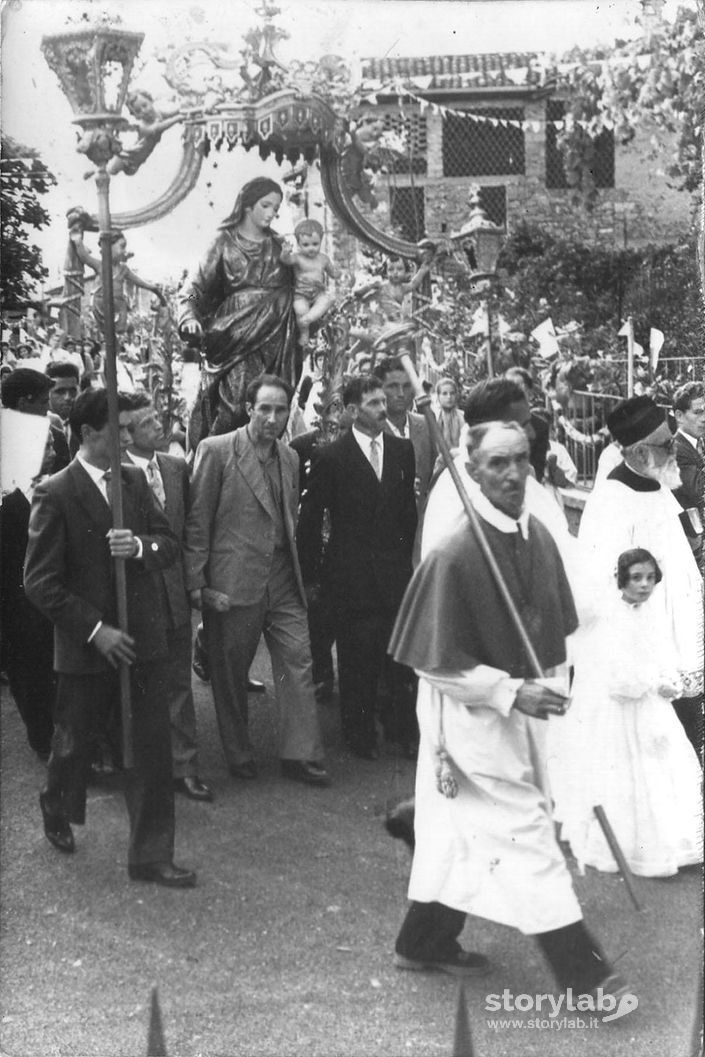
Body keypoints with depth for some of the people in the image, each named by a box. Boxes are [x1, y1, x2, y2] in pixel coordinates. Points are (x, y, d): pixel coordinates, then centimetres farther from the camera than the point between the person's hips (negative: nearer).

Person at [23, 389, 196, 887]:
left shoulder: (135, 479, 3)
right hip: (86, 644, -4)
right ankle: (57, 808, 46)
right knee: (73, 742, 15)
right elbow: (41, 583, -12)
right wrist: (96, 630, -17)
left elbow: (171, 544, 5)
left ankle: (151, 856, 13)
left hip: (143, 638, 4)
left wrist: (140, 545, -17)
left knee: (153, 747, 3)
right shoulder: (56, 495, -12)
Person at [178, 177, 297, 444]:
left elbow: (298, 290, 23)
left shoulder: (280, 246, 15)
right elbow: (195, 289, 1)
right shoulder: (225, 242, 5)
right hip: (236, 336, -3)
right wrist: (190, 318, -17)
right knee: (237, 402, -17)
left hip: (275, 340, 3)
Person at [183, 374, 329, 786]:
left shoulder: (290, 458, 10)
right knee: (230, 672, 8)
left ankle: (301, 754, 9)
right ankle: (239, 755, 24)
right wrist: (197, 585, -10)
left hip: (283, 579, 5)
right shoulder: (216, 451, -8)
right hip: (232, 582, -4)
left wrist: (298, 573, 10)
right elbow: (197, 522, -7)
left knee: (298, 662, 1)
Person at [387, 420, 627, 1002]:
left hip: (522, 706, 7)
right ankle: (582, 970, 9)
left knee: (466, 829, 18)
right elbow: (438, 662, -18)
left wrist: (554, 682, 4)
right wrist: (512, 691, -23)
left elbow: (555, 625, 13)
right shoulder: (454, 557, -22)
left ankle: (427, 941, 36)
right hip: (473, 713, -7)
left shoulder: (538, 536, -1)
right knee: (525, 829, -2)